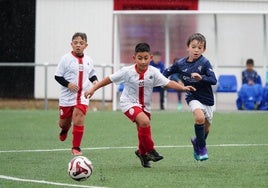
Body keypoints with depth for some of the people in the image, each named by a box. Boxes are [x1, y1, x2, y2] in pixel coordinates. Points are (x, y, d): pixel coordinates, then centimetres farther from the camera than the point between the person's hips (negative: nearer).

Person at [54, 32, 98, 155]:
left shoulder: (88, 60, 4)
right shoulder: (66, 59, -8)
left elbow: (91, 74, 20)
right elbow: (57, 76, -5)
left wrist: (95, 80, -2)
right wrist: (68, 84, -20)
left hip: (82, 97, 1)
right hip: (67, 96, -1)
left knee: (79, 120, -15)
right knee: (64, 122, 12)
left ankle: (76, 147, -4)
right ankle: (64, 130, 51)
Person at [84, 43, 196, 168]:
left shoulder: (153, 72, -11)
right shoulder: (127, 71, -16)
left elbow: (168, 83, -17)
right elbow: (110, 79, -8)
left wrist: (183, 88, -31)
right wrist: (93, 89, -7)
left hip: (144, 105, 4)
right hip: (129, 103, -4)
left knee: (143, 132, 11)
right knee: (145, 121, -28)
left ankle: (142, 153, 41)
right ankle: (150, 150, -13)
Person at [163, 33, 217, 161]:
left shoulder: (204, 63, -13)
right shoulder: (180, 64, -6)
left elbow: (214, 80, -21)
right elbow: (168, 71, 12)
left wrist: (201, 78, -35)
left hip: (207, 98, 1)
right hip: (193, 97, -1)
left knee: (206, 128, 14)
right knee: (200, 117, -29)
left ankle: (197, 141, 47)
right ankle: (202, 148, -13)